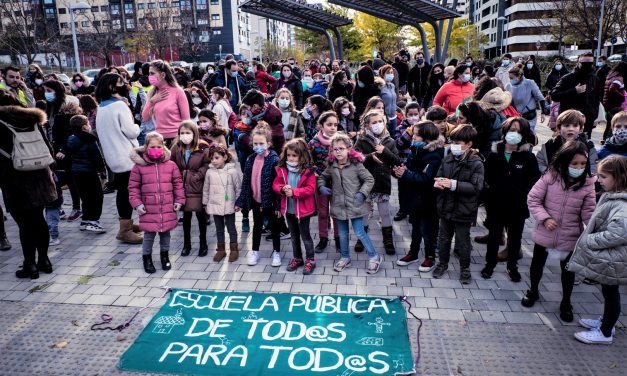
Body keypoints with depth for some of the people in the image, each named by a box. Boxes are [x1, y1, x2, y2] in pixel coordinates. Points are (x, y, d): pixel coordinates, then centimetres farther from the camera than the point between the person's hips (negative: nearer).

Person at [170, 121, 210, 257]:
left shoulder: (203, 149, -12)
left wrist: (196, 176, -14)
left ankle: (203, 243, 25)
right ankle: (186, 244, 28)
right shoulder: (176, 148, 0)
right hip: (183, 187, 3)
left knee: (201, 215, 10)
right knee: (186, 216, 14)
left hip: (198, 188, -3)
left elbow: (206, 166, -14)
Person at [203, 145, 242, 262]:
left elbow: (238, 188, -5)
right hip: (215, 205, 3)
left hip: (229, 206, -3)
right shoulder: (210, 172, -1)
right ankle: (221, 249, 28)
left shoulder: (232, 171, -11)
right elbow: (206, 189, 8)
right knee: (219, 229, 16)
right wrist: (205, 203, 11)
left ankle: (234, 250, 22)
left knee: (231, 228, 9)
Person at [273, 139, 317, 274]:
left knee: (305, 236, 8)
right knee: (294, 236, 20)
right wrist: (282, 189, -21)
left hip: (303, 209, -5)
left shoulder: (308, 170, -15)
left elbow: (310, 189, -19)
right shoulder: (282, 169, -1)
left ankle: (310, 260, 23)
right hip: (288, 209, 5)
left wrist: (294, 192, -27)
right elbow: (275, 185, 1)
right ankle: (297, 258, 36)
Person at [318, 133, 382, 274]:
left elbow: (369, 179, -5)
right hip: (339, 205, 4)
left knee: (360, 233, 0)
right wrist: (321, 187, -2)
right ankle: (344, 257, 34)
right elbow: (322, 177, 18)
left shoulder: (356, 164, -11)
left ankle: (374, 257, 17)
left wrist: (362, 193, -17)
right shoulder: (331, 166, 1)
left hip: (355, 205, -4)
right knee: (342, 233, 16)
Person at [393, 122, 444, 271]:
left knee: (427, 230, 8)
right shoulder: (415, 150, 3)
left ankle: (430, 257, 26)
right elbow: (408, 166, 8)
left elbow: (426, 179, -28)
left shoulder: (434, 156, -20)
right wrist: (400, 170, -15)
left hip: (426, 201, -7)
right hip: (414, 197, 7)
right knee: (415, 228, 21)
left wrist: (406, 174, -28)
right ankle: (413, 253, 37)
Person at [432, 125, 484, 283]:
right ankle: (443, 263, 38)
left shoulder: (476, 163, -15)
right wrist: (438, 182, -17)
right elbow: (439, 176, 7)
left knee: (463, 241, 12)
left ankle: (465, 268, 31)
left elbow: (476, 187, -21)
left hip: (463, 210, -4)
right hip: (446, 207, 4)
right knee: (444, 237, 19)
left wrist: (454, 184, -29)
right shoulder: (447, 158, -1)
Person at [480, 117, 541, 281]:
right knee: (494, 236, 13)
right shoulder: (495, 153, -3)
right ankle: (490, 263, 31)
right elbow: (487, 177, 1)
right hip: (497, 205, 0)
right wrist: (490, 196, -6)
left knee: (515, 237, 15)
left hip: (518, 206, 0)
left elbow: (534, 181, -5)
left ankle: (512, 266, 33)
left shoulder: (528, 157, -6)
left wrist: (523, 196, -13)